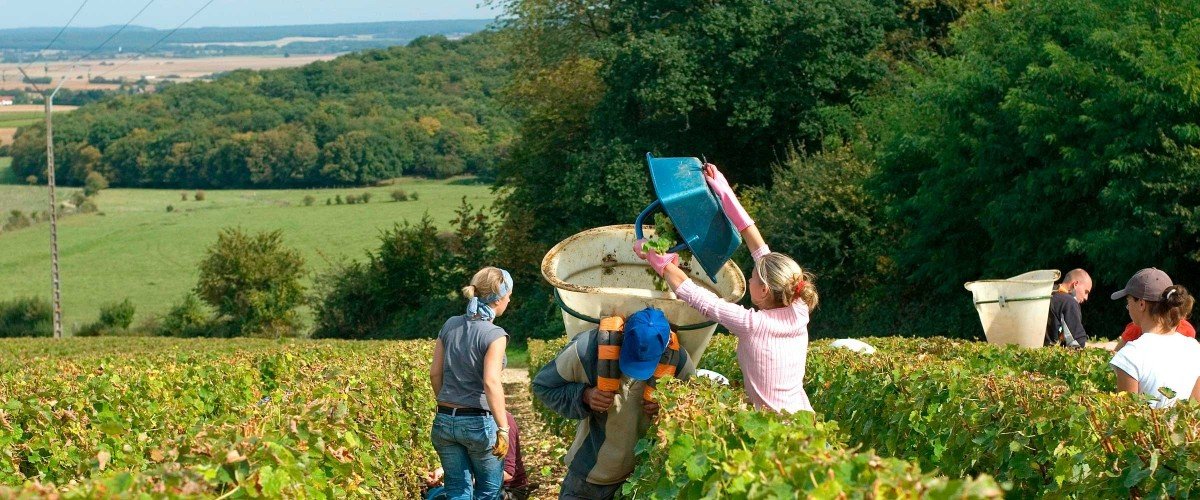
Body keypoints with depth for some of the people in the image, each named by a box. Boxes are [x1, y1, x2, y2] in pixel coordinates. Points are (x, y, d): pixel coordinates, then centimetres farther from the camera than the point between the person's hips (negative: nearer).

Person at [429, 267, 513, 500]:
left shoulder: (450, 325, 3)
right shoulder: (494, 335, -14)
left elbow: (435, 373, 7)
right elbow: (491, 382, -22)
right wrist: (503, 429, -21)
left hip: (444, 421, 5)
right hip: (479, 423, -5)